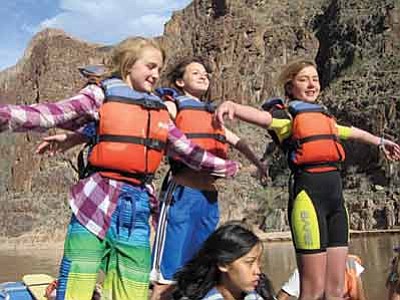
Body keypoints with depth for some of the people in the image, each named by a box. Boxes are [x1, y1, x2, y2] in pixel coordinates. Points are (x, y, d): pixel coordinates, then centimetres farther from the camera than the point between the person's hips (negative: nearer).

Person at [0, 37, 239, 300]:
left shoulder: (160, 110, 16)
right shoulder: (101, 95, 2)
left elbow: (187, 149, 24)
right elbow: (50, 115, -10)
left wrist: (225, 167, 32)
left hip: (138, 207, 5)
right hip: (97, 203, -4)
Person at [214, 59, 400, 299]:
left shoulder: (325, 115, 22)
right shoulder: (285, 114, 1)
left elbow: (350, 132, 42)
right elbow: (263, 117, -22)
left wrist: (380, 142, 58)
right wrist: (233, 106, -44)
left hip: (336, 196, 7)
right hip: (308, 194, -7)